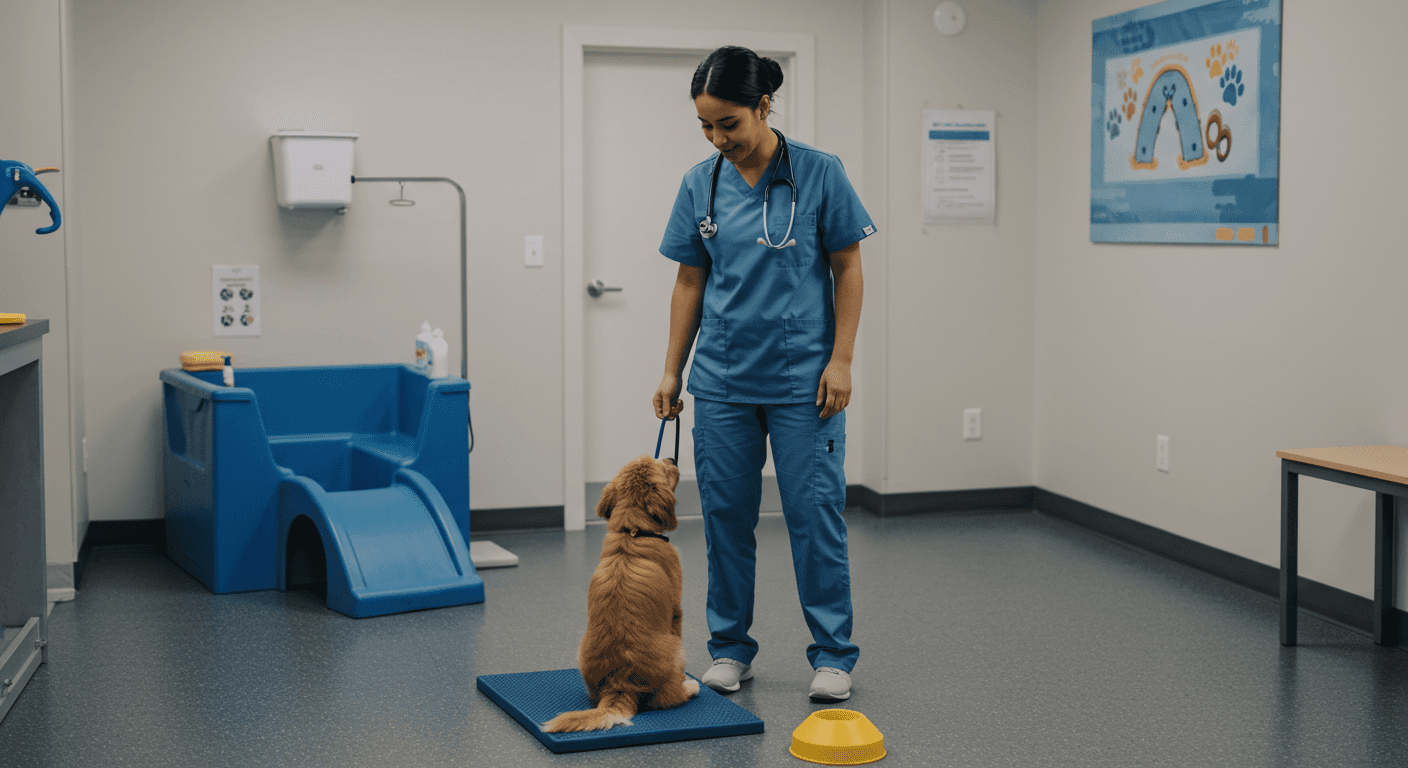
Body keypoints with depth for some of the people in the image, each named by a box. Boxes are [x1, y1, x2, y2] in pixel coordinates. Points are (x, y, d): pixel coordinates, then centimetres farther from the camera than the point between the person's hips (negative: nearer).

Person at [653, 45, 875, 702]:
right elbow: (690, 283, 9)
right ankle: (731, 649, 22)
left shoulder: (818, 173, -7)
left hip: (803, 378, -3)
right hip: (723, 380, 3)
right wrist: (671, 373, 7)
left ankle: (833, 654, 12)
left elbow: (848, 270, -3)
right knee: (726, 515, 8)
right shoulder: (700, 185, 2)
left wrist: (840, 360, -9)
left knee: (815, 514, 0)